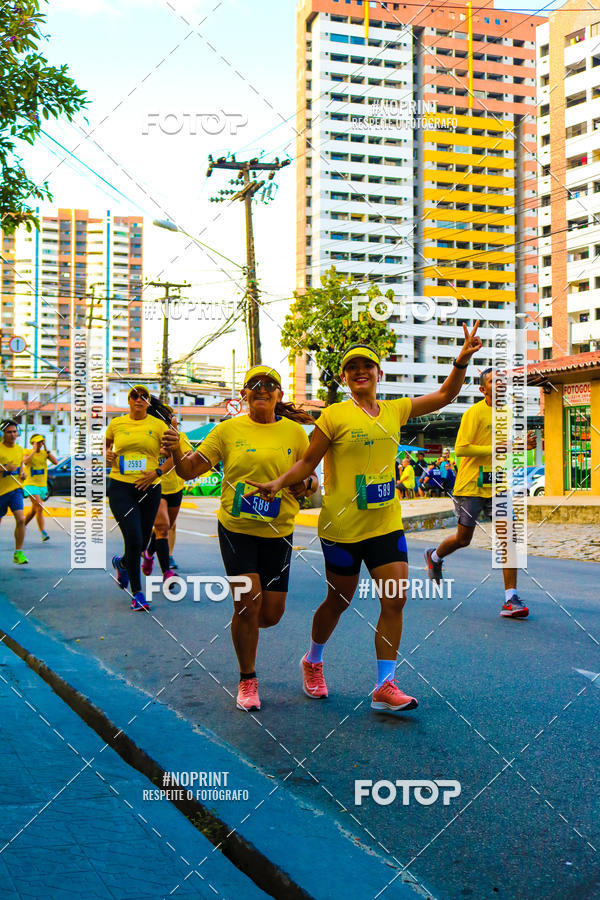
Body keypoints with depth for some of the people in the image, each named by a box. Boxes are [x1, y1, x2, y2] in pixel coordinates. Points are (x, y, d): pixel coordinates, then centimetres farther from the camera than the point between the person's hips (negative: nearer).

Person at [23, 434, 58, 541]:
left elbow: (55, 462, -7)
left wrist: (47, 450, -11)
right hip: (31, 484, -5)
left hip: (42, 485, 5)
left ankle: (23, 525, 36)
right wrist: (34, 450, -17)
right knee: (39, 507, -19)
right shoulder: (27, 452, -2)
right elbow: (25, 461, -24)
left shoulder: (45, 453, 7)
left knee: (34, 510, 13)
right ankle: (43, 533, -21)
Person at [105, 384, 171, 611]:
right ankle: (137, 592, 2)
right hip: (121, 487, -1)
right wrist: (106, 454, 0)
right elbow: (105, 445, 23)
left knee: (142, 542, 9)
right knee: (134, 539, -14)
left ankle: (121, 563, 45)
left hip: (149, 488, 1)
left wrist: (157, 472, -10)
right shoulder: (116, 423, 5)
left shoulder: (158, 425, 2)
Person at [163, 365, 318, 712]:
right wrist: (175, 452, -21)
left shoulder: (294, 432, 1)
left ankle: (245, 625, 43)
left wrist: (306, 484, -14)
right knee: (249, 602, -10)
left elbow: (311, 480, 10)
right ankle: (248, 681, 13)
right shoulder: (229, 429, -1)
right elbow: (190, 470, 0)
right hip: (236, 529, -1)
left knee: (272, 613, 4)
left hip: (278, 532, 2)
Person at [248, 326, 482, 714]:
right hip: (343, 525, -4)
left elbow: (444, 396, 15)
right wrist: (279, 483, -18)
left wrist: (462, 361, 3)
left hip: (387, 524, 4)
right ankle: (313, 661, 36)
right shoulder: (334, 415, -6)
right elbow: (309, 461, -3)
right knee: (338, 601, 10)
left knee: (395, 600, -5)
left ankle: (385, 685, 2)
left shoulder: (395, 410, 7)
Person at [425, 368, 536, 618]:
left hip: (497, 486, 5)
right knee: (463, 539, 8)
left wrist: (523, 444, 6)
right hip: (471, 485, -5)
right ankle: (434, 557, 42)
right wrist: (496, 449, -21)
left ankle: (510, 600, -6)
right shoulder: (474, 413, -11)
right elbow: (460, 448, -18)